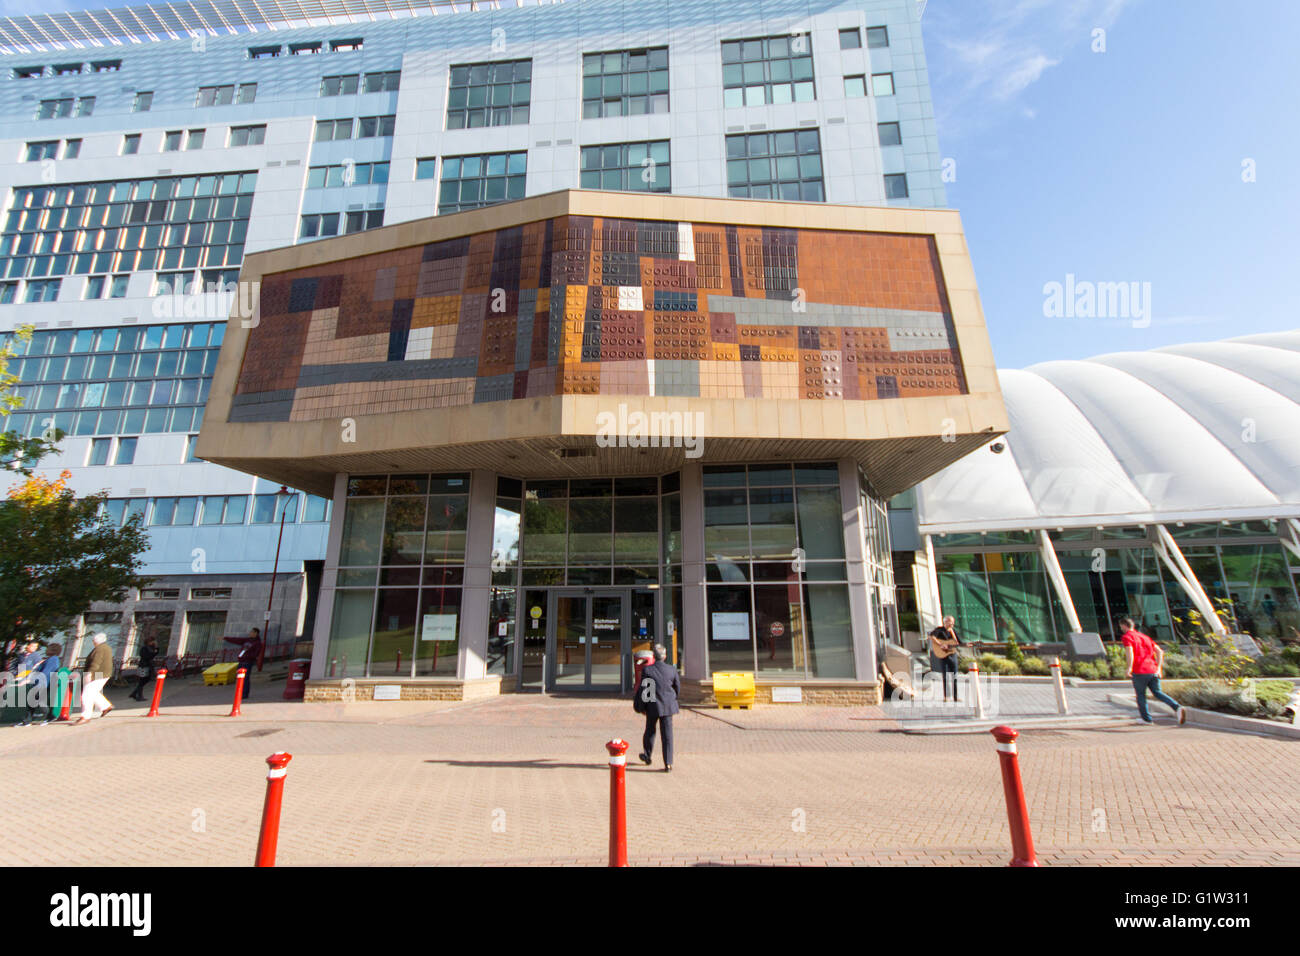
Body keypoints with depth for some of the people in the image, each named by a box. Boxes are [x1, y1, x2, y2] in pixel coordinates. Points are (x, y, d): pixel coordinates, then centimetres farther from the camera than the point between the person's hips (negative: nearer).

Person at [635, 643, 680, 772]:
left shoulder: (647, 670, -12)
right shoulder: (672, 669, -6)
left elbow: (643, 689, -10)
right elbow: (678, 688, 7)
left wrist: (641, 707, 2)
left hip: (652, 706, 0)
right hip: (668, 705, 1)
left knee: (650, 731, 20)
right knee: (667, 733, 6)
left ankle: (648, 756, 36)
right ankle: (668, 763, 4)